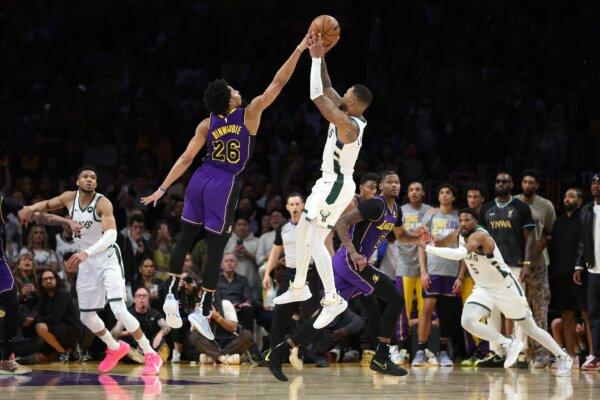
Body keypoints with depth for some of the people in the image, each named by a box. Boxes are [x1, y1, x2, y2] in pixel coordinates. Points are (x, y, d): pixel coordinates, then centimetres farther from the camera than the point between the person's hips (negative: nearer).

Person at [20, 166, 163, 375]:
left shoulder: (102, 203, -21)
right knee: (86, 316, 12)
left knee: (119, 310, -21)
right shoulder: (69, 198, -2)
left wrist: (86, 253, -47)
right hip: (87, 262, 7)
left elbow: (111, 234, -34)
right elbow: (48, 204, 17)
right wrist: (31, 208, -6)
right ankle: (115, 348, 37)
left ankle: (151, 356, -11)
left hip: (108, 258, -7)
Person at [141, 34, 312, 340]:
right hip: (225, 185, -4)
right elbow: (278, 82, -9)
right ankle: (203, 310, 3)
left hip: (201, 180, 4)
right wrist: (299, 50, -6)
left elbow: (186, 159, 0)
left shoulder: (207, 125, 0)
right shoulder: (250, 114, -9)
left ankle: (171, 295, 9)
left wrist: (162, 189, 6)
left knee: (184, 240, 12)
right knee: (215, 249, 1)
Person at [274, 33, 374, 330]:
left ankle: (333, 300, -11)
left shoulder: (347, 124, -25)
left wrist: (316, 58, -22)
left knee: (315, 241, -12)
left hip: (336, 186, -10)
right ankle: (299, 288, 31)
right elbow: (326, 88, 14)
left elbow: (317, 96, -28)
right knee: (302, 231, 19)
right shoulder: (350, 116, 3)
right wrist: (320, 56, 7)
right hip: (329, 183, 10)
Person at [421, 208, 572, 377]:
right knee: (467, 321, -20)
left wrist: (428, 248, -42)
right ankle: (509, 345, -6)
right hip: (483, 289, 7)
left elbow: (460, 254, -45)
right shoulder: (458, 235, -4)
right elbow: (439, 244, 10)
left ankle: (563, 358, 26)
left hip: (505, 287, -6)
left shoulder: (479, 236, -29)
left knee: (530, 328, 6)